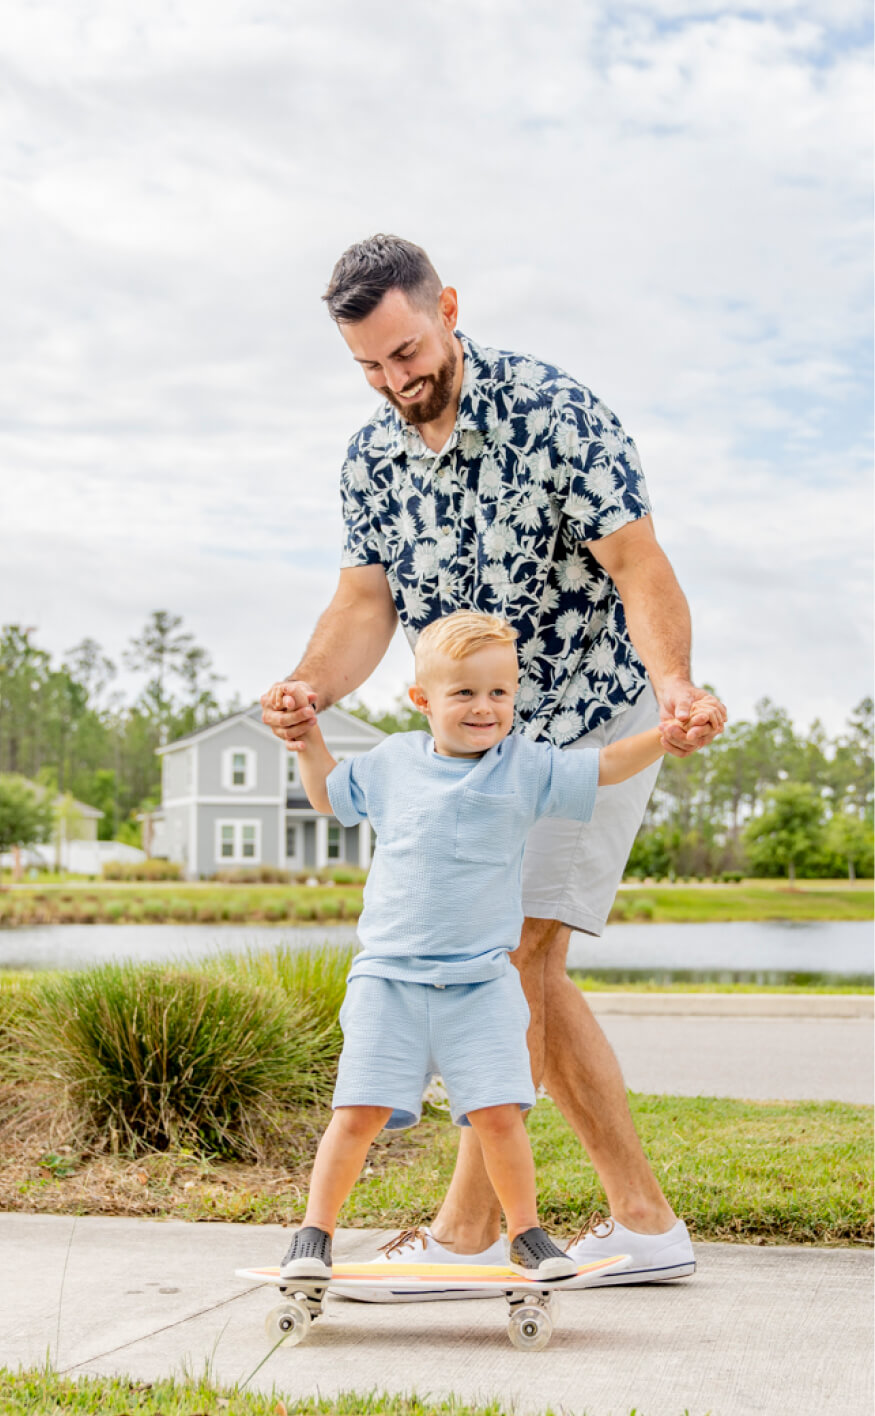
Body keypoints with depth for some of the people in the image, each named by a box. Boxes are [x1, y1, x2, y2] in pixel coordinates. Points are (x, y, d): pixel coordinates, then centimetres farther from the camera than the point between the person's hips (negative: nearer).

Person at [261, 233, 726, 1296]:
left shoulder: (552, 411, -18)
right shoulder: (370, 457, 0)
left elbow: (637, 564, -24)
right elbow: (365, 603, -5)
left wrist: (674, 685, -41)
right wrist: (310, 687, -26)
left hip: (596, 709, -8)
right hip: (485, 730, 8)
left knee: (516, 947, -14)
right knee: (519, 968, 7)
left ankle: (468, 1231, -7)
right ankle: (645, 1221, 13)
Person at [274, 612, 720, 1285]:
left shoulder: (526, 767, 2)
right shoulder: (392, 762, 6)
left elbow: (606, 766, 2)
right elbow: (329, 795, 24)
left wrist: (669, 733, -13)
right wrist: (308, 740, 11)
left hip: (481, 981, 0)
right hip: (389, 976, 1)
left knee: (499, 1113, -7)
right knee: (361, 1111, -6)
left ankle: (526, 1234, 14)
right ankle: (315, 1232, 10)